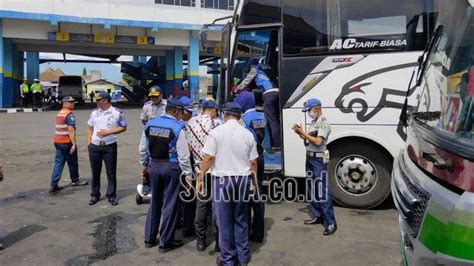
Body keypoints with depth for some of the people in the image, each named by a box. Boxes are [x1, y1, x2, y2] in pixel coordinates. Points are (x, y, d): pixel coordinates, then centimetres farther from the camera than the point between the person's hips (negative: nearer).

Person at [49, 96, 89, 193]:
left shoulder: (59, 113, 15)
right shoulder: (69, 114, -14)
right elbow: (71, 130, -21)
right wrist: (74, 144, -21)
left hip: (57, 141, 8)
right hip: (66, 142, -8)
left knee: (58, 162, 7)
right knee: (72, 162, 9)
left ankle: (54, 185, 1)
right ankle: (75, 181, 25)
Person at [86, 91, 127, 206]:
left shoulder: (117, 112, -5)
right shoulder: (94, 112, 8)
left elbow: (123, 127, -4)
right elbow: (90, 128, 15)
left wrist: (108, 132, -14)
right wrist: (89, 143, 6)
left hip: (110, 146, -4)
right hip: (94, 147, 4)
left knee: (111, 172, 3)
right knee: (95, 172, 11)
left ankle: (112, 195, 15)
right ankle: (95, 195, 24)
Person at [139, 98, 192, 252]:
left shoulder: (150, 124, 4)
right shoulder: (178, 128, -13)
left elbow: (143, 149, 11)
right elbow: (183, 155, -14)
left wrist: (145, 165, 24)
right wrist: (188, 174, -7)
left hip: (153, 166, 6)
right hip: (171, 167, -5)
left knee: (155, 202, 19)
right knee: (170, 204, 6)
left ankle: (149, 238, 29)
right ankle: (165, 242, 16)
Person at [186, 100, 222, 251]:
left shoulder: (191, 124, 5)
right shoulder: (217, 123, -8)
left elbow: (189, 147, 7)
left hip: (199, 169, 4)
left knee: (201, 203, 12)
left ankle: (201, 240, 20)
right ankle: (219, 241, 11)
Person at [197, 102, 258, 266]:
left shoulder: (217, 132, -7)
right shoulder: (247, 134, 3)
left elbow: (208, 158, -10)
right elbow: (253, 162, 6)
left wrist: (200, 178, -3)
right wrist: (254, 181, 18)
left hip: (222, 179, -3)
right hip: (243, 179, 3)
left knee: (224, 221, 7)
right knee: (241, 219, 15)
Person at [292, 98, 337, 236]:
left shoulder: (323, 123, -13)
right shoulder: (313, 122, 15)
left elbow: (318, 142, -22)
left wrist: (304, 133, -16)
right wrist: (300, 133, 3)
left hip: (318, 160, -9)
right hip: (310, 158, 9)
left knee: (323, 192, -10)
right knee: (313, 190, 15)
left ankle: (330, 223, -6)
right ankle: (317, 216, 25)